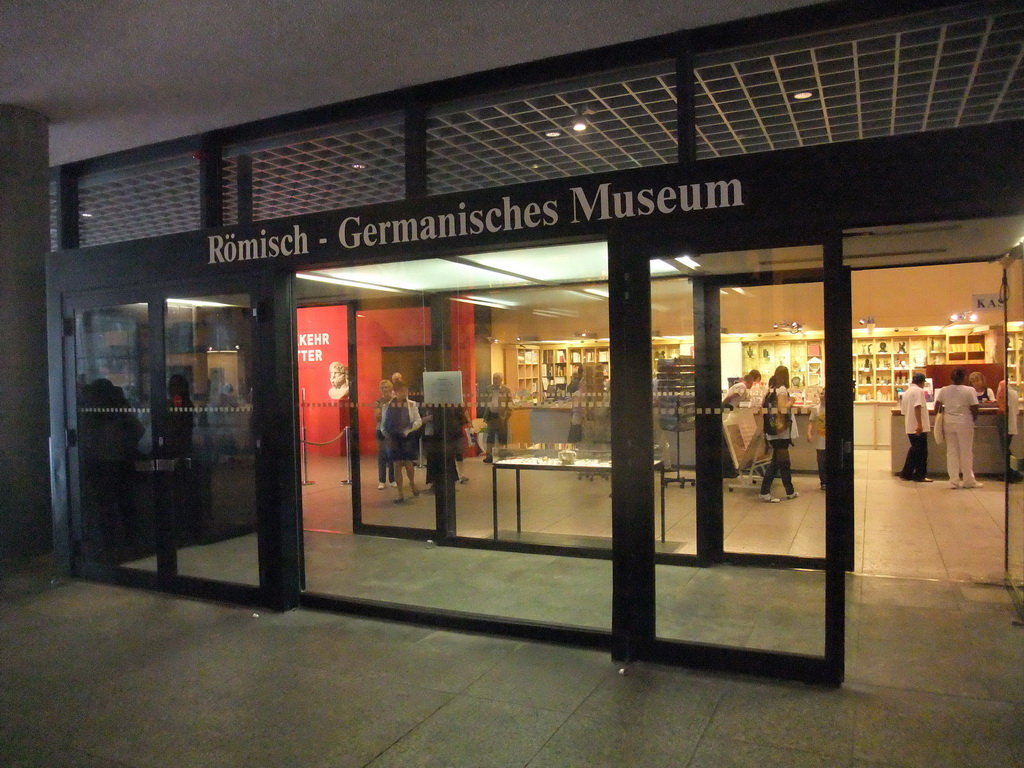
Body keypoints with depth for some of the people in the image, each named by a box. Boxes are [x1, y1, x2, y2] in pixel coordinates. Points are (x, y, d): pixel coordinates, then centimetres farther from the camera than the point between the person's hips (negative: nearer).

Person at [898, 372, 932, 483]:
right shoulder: (919, 391, -10)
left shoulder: (906, 392, 17)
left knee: (914, 450, 17)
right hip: (919, 428, -8)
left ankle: (906, 474, 18)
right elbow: (917, 407, -23)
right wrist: (920, 424, -26)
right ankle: (920, 475, 4)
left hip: (909, 427, 8)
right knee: (921, 451, 0)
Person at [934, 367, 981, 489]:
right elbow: (974, 410, -8)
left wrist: (939, 419, 17)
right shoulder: (970, 390, -8)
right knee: (966, 452, 8)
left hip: (948, 423, 3)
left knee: (951, 451, 9)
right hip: (964, 423, -3)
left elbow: (937, 408, 2)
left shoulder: (944, 390, 1)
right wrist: (974, 419, 11)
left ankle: (954, 480, 10)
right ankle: (968, 480, 16)